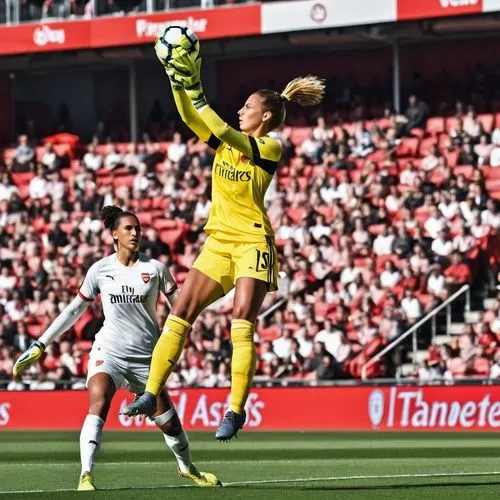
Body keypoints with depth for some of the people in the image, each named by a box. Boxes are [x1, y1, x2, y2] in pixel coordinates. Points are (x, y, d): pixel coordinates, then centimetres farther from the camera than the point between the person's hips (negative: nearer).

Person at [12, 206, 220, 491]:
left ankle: (188, 468, 36)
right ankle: (86, 476, -35)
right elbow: (74, 311, 12)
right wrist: (40, 346, 12)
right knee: (98, 403, -28)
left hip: (147, 356, 1)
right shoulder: (100, 270, 3)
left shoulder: (154, 268, 1)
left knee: (168, 420, 6)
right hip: (109, 350, -1)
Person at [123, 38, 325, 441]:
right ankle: (152, 395, -1)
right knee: (180, 313, -2)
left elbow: (223, 134, -20)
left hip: (252, 241, -7)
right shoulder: (228, 140, 12)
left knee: (242, 322, -16)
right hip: (219, 240, 7)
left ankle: (236, 409, -13)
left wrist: (197, 94, -24)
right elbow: (192, 119, 3)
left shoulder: (270, 148, -7)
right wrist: (178, 83, -11)